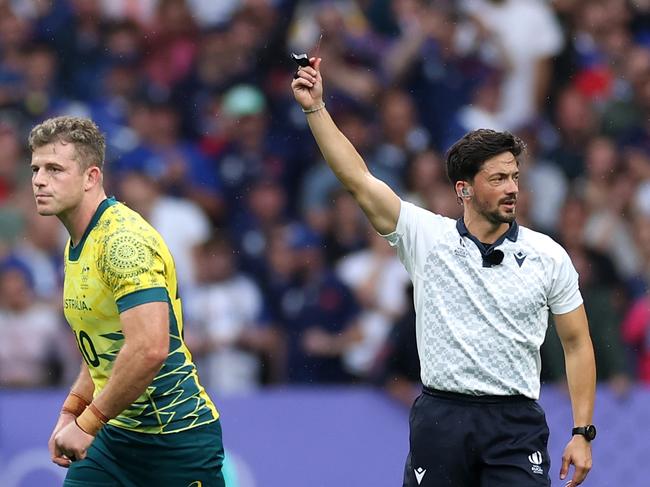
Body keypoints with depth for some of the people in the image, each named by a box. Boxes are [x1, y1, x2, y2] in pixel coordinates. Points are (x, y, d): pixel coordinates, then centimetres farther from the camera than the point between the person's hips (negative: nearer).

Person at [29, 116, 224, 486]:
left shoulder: (125, 239, -19)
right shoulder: (76, 247, 12)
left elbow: (149, 349, -30)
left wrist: (88, 423, -23)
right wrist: (71, 411, 10)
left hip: (176, 439, -8)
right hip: (114, 437, 8)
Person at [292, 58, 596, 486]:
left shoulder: (549, 257, 3)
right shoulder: (426, 237, 2)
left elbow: (577, 343, 7)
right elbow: (359, 179, -3)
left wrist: (583, 433, 1)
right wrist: (315, 108, -10)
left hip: (516, 423, 0)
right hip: (441, 416, 0)